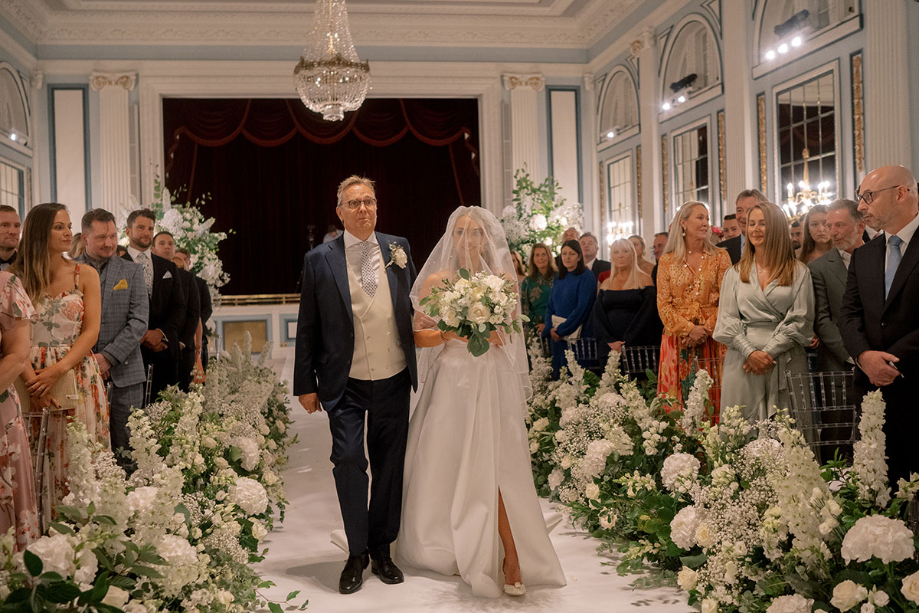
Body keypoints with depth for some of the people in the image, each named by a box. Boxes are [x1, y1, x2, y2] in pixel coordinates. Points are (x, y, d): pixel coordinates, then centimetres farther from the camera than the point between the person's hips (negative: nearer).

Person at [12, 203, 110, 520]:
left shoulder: (85, 275, 5)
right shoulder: (15, 277, 3)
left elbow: (91, 331, -1)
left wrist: (58, 370, -15)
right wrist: (33, 380, -17)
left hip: (78, 376, 0)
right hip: (32, 378, 0)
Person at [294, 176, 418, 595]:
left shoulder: (398, 249, 5)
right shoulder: (319, 260, -2)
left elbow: (414, 305, 13)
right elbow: (308, 327, 1)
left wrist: (419, 363, 6)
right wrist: (306, 384, 1)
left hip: (393, 379, 2)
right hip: (346, 384, -2)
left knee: (389, 466, 9)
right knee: (348, 461, -9)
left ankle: (381, 549, 25)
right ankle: (357, 554, 9)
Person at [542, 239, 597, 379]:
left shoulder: (587, 277, -7)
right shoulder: (559, 278, 14)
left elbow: (582, 308, -14)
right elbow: (550, 305, 12)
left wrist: (562, 330, -14)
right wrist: (551, 328, -4)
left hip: (575, 334, -6)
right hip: (557, 335, 6)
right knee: (558, 376, 7)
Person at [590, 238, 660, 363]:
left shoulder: (644, 280, 3)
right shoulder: (606, 283, 14)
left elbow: (647, 315, -5)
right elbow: (597, 316, 6)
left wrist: (625, 343, -11)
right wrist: (610, 341, -9)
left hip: (636, 347, -3)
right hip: (608, 347, 3)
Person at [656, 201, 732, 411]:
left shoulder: (720, 257, 7)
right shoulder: (667, 261, 8)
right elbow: (663, 305, 2)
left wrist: (705, 330, -11)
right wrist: (689, 329, -11)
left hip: (712, 339, 0)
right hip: (677, 340, 0)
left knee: (711, 398, -3)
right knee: (676, 401, -1)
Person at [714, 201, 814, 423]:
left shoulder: (799, 273, 7)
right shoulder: (735, 273, 13)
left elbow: (800, 320, 0)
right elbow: (726, 321, 6)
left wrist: (769, 351, -11)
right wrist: (751, 352, -9)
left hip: (786, 362, -1)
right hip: (742, 362, 1)